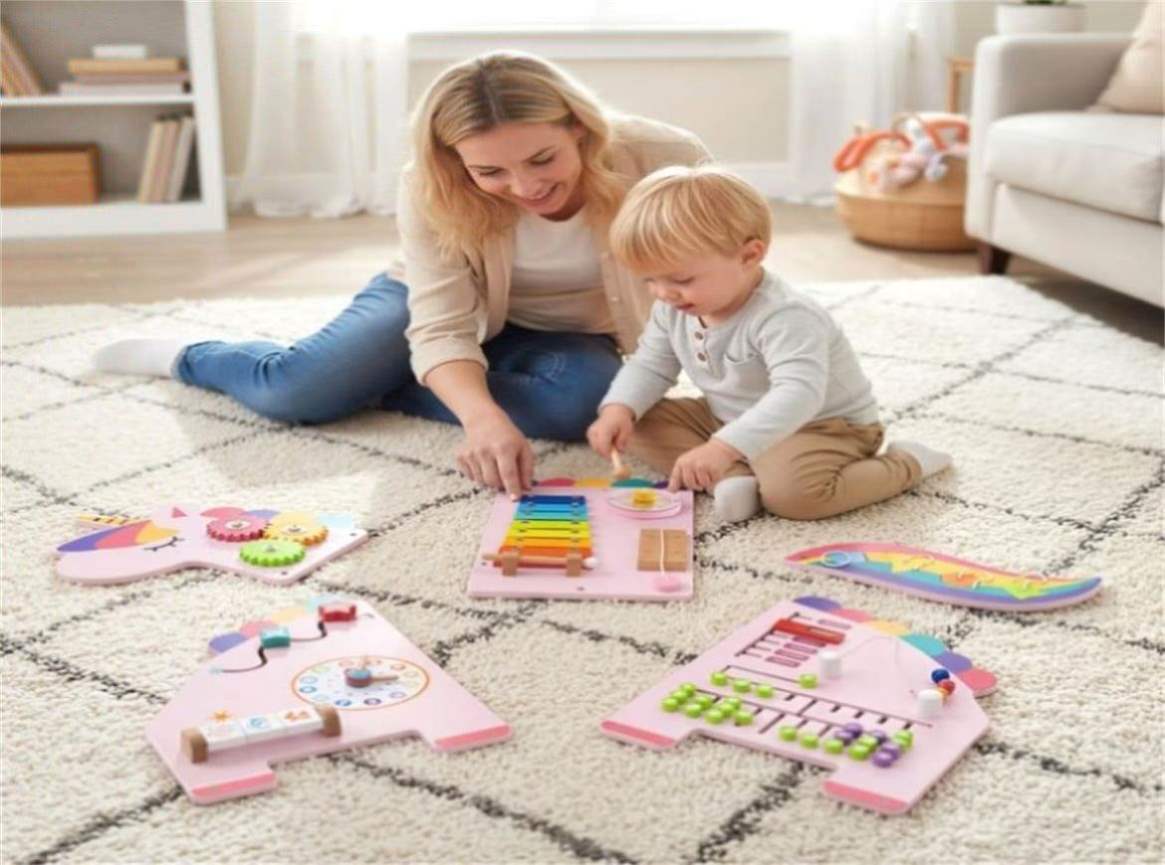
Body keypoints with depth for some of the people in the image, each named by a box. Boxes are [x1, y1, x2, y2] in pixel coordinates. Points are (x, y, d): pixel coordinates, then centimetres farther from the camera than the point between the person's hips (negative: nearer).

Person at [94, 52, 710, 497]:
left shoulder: (663, 160, -31)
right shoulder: (431, 191, -27)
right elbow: (442, 327, -32)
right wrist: (484, 416, -52)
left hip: (567, 334, 1)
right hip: (442, 302, -1)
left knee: (582, 401, -36)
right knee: (295, 391, -22)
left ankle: (373, 388, -14)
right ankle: (182, 358, 15)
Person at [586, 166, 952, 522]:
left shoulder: (784, 318, -33)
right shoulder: (674, 310, -7)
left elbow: (799, 395, -46)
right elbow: (650, 365, 7)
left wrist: (724, 448, -57)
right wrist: (618, 409, -16)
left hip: (820, 426, -8)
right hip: (730, 419, 8)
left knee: (792, 490, -38)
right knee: (640, 423, -2)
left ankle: (904, 464, -10)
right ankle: (735, 476, -20)